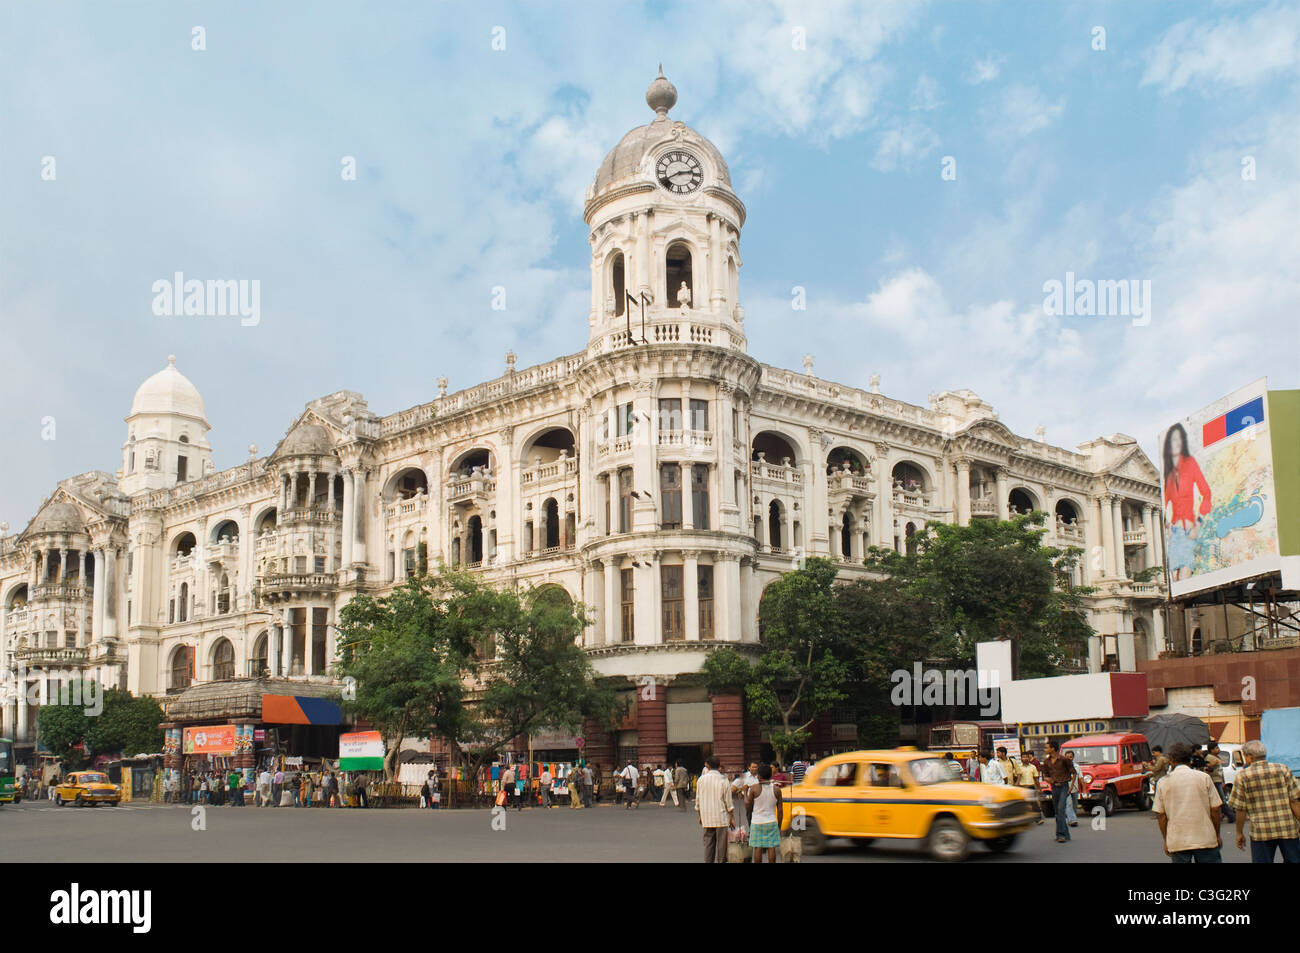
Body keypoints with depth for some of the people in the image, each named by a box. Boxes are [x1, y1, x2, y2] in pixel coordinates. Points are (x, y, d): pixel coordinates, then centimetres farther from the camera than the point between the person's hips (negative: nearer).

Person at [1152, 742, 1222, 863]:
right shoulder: (1203, 777, -1)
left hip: (1177, 842, 0)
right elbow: (1215, 809, -1)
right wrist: (1217, 835, 10)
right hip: (1205, 839, 0)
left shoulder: (1163, 783, 0)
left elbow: (1160, 815, 1)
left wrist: (1166, 841, 11)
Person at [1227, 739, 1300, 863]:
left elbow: (1240, 809, -1)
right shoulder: (1283, 769, 3)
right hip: (1288, 829, 2)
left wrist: (1239, 833, 9)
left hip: (1261, 831, -2)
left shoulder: (1242, 776, -1)